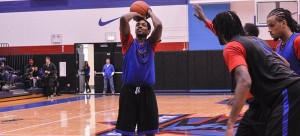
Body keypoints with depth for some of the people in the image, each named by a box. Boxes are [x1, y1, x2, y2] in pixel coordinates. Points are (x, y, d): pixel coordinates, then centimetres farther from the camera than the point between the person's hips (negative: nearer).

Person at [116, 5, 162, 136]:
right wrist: (135, 14, 11)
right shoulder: (129, 43, 6)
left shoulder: (151, 44, 11)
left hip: (147, 91, 1)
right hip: (129, 91, -1)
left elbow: (159, 25, -7)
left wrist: (150, 13, 10)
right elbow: (123, 19, -7)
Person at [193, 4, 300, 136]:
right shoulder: (256, 40, 23)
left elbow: (245, 82, -21)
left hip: (287, 95, -9)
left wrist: (230, 124, -22)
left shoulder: (231, 47, -4)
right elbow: (284, 63, 29)